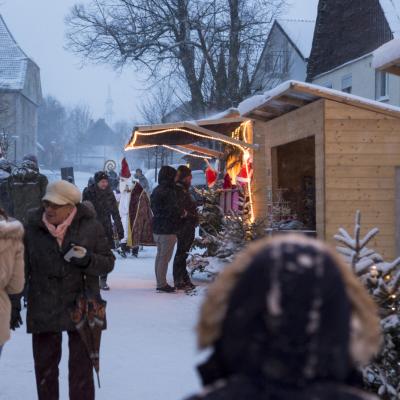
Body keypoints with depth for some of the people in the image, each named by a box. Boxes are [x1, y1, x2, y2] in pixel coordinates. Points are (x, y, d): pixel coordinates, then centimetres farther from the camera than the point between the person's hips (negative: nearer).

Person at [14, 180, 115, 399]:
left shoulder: (90, 227, -5)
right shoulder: (32, 227, -2)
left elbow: (108, 262, 1)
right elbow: (22, 267, 5)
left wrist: (88, 260, -20)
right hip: (43, 311, 1)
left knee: (81, 369, 7)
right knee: (45, 366, 11)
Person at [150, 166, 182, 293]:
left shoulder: (156, 191, 11)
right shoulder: (169, 192, -18)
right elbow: (174, 210, -22)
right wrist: (182, 212, -1)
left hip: (157, 228, 9)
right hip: (168, 229, -9)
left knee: (160, 255, 16)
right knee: (165, 256, -5)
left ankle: (160, 282, 22)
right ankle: (162, 284, -3)